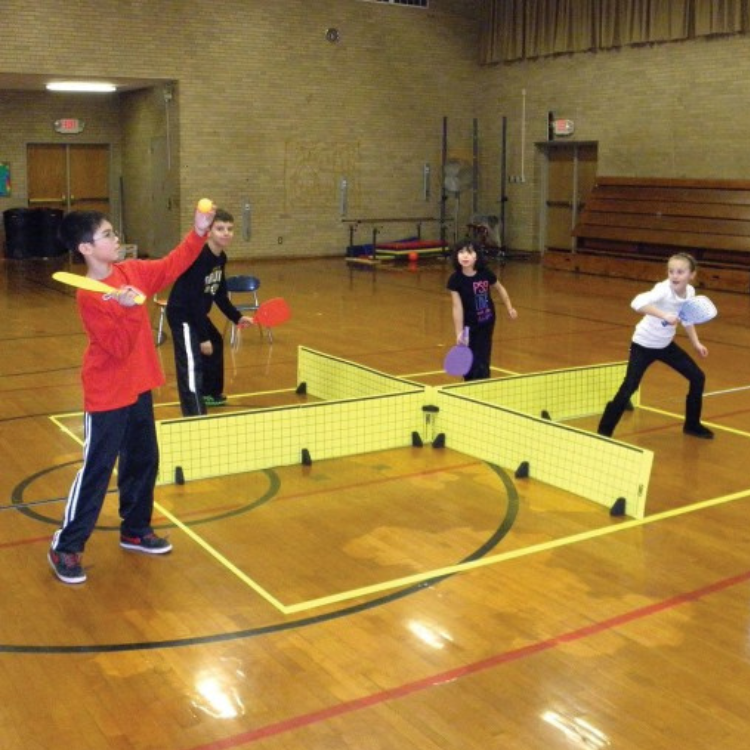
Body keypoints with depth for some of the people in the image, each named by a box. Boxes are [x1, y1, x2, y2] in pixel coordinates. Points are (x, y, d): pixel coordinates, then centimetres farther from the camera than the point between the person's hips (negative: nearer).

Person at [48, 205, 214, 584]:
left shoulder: (133, 272, 0)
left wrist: (198, 232, -1)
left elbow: (171, 266, 10)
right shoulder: (88, 297, -20)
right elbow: (119, 347, -24)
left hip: (139, 389, 8)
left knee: (143, 462, 17)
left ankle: (135, 531, 34)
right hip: (107, 397, -8)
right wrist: (130, 309, -37)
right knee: (96, 471, -1)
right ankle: (66, 548, 12)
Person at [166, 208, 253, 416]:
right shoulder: (199, 258, -27)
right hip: (182, 315, -11)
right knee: (192, 365, -20)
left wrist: (237, 317, 10)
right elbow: (194, 299, -27)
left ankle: (210, 393, 51)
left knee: (216, 344, 30)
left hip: (197, 313, 11)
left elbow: (219, 294, 13)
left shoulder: (221, 258, 1)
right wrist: (203, 337, -25)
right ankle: (195, 418, -25)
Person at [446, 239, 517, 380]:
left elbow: (500, 289, 7)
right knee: (470, 363, 1)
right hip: (469, 326, -1)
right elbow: (457, 307, -19)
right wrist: (459, 332, -24)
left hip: (486, 323, 1)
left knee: (482, 363, 4)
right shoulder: (455, 279, -19)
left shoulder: (485, 274, -13)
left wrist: (509, 308, 8)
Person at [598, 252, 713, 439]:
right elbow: (637, 303, -47)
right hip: (644, 345, -7)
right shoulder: (663, 290, -28)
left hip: (666, 345, 7)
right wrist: (663, 315, -55)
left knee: (698, 378, 10)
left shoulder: (690, 292, -7)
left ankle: (692, 425, 28)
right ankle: (604, 431, -3)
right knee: (629, 388, -14)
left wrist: (696, 343, 10)